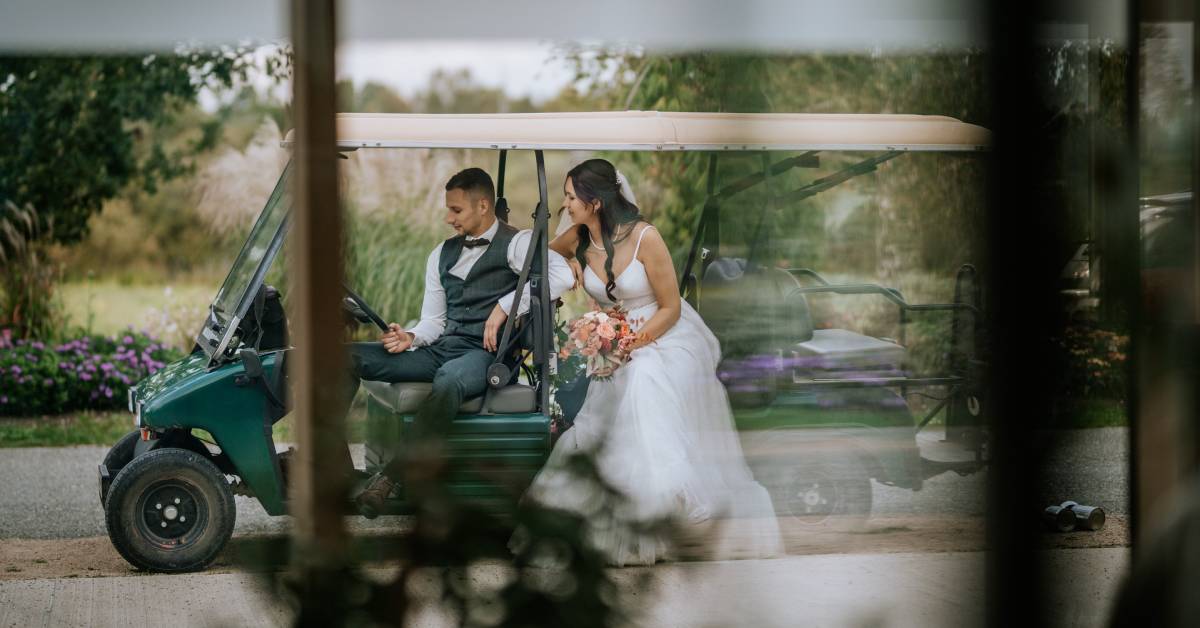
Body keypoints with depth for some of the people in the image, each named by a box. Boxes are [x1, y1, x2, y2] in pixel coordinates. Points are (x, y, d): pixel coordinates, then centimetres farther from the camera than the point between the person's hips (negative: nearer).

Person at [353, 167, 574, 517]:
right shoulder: (442, 255, 22)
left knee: (448, 380, -43)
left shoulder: (516, 244, 1)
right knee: (349, 357, -10)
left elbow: (563, 275, -17)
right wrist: (410, 338, -4)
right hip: (440, 348, 7)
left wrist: (505, 306, -16)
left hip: (485, 353, -7)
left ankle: (389, 478, -41)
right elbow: (433, 320, 19)